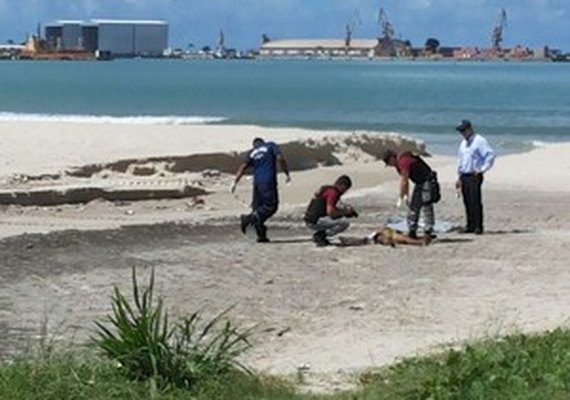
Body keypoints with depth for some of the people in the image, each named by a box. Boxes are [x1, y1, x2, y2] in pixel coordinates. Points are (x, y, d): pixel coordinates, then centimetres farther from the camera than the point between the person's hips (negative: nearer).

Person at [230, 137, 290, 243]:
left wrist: (235, 182, -3)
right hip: (268, 181, -5)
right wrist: (287, 174, 2)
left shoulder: (251, 153, 17)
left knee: (258, 207, 10)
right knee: (271, 206, -4)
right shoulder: (271, 146, 10)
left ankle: (261, 235, 2)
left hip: (257, 182, 5)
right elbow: (280, 159, -5)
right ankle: (249, 218, -20)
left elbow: (243, 167, 3)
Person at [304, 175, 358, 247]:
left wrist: (347, 209, 15)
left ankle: (320, 234, 13)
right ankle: (320, 236, -10)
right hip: (315, 222, -10)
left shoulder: (328, 189, 17)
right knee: (345, 222, -15)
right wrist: (344, 212, -7)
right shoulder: (333, 192, -13)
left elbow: (332, 208, 29)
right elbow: (330, 212, -23)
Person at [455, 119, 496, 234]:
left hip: (474, 176, -8)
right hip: (464, 176, 8)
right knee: (467, 202, 6)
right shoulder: (463, 143, 20)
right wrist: (459, 177, 21)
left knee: (475, 201, -12)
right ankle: (470, 225, 11)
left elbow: (490, 155, -14)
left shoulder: (479, 141, -6)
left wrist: (483, 169, -17)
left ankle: (478, 226, -10)